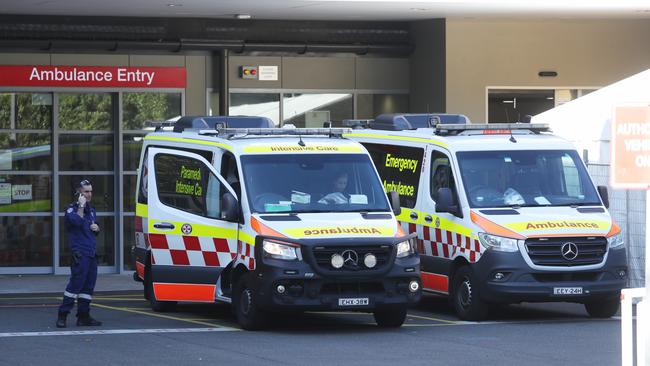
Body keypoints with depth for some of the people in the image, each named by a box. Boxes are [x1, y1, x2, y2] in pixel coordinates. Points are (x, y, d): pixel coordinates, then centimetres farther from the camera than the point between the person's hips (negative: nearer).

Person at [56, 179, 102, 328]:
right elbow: (77, 220, -24)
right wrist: (81, 206, -16)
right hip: (79, 253, -8)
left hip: (91, 253, 8)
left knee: (88, 285, 6)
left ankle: (83, 316, 10)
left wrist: (97, 228, 10)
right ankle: (62, 315, -11)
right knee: (76, 283, -14)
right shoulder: (72, 209, -4)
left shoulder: (91, 210, 21)